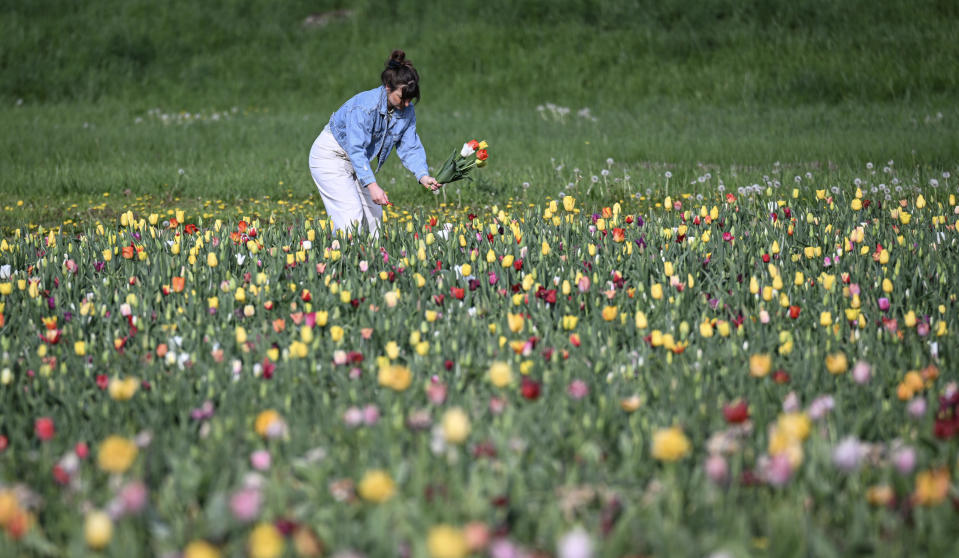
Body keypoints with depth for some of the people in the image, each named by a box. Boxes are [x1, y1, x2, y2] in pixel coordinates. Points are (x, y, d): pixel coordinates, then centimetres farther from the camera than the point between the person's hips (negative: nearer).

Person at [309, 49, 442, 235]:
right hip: (330, 155, -8)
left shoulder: (407, 111, -10)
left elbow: (410, 147, -5)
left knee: (373, 214, 2)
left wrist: (423, 176, -22)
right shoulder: (365, 106, -33)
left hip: (358, 160, 8)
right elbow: (356, 149, -36)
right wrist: (372, 185, -44)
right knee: (352, 215, -19)